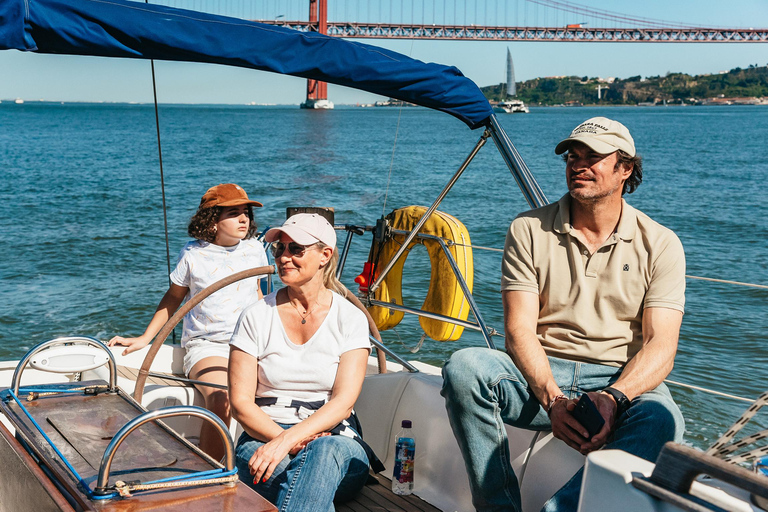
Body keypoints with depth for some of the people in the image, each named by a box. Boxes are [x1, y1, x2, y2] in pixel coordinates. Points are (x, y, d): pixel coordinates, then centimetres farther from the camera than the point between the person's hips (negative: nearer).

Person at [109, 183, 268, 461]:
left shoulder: (254, 249, 9)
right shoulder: (193, 254, 0)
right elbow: (173, 297, 13)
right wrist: (144, 338, 11)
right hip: (206, 344, -3)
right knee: (221, 402, -33)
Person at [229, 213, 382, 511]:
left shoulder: (351, 319, 3)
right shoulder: (257, 316, 6)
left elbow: (343, 403, -8)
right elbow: (241, 402, 0)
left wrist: (288, 438, -25)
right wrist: (285, 441, -18)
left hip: (335, 438, 0)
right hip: (264, 437, 0)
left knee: (325, 452, -38)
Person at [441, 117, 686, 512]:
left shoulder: (659, 244, 3)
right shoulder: (528, 230, 4)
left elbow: (660, 345, -6)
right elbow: (519, 329, -5)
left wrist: (615, 397, -27)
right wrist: (552, 399, -23)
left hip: (621, 382, 0)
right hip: (540, 376, 1)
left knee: (660, 421, -35)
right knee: (463, 366, -29)